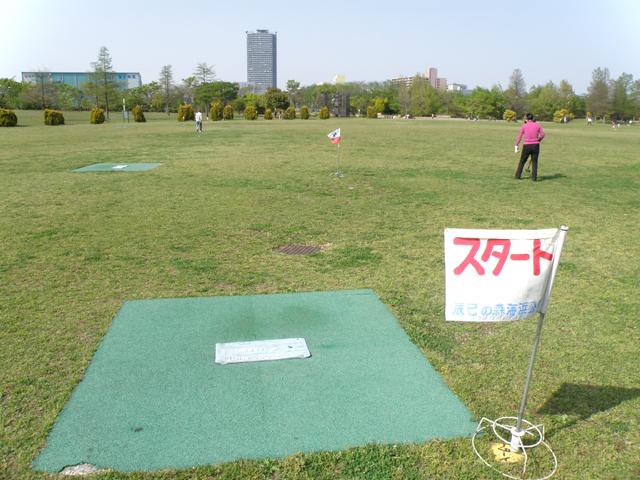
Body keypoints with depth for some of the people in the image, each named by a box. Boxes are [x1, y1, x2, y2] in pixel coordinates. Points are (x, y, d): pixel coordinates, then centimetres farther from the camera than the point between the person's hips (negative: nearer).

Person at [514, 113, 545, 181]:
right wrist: (537, 141, 16)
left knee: (522, 161, 14)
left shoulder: (524, 126, -1)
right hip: (535, 146, 1)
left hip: (527, 146, -1)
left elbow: (519, 136, -3)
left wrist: (516, 146, 2)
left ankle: (517, 176, 20)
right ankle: (534, 177, 3)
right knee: (534, 162, 10)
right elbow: (542, 135, 0)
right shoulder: (537, 125, 3)